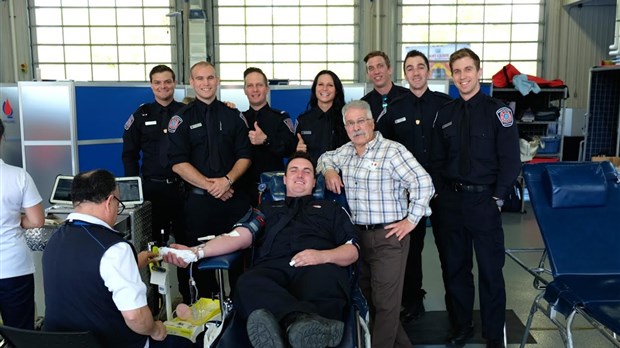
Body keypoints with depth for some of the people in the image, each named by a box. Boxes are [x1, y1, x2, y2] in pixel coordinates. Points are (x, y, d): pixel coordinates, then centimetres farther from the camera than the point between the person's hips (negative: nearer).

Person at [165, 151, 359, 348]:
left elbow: (352, 250, 18)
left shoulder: (331, 209, 30)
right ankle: (310, 322, -58)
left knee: (326, 278, -41)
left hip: (318, 268, 0)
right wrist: (196, 252, -1)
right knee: (248, 284, -38)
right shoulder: (267, 208, 34)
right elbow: (240, 236, 17)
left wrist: (323, 256, -7)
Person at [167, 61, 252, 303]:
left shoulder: (233, 116, 10)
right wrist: (209, 185, -12)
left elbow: (245, 156, 6)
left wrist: (227, 180, -11)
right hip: (198, 198, -1)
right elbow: (178, 163, -4)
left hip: (234, 195, 1)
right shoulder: (182, 118, 4)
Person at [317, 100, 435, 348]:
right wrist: (329, 170, 6)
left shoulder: (392, 150, -12)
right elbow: (325, 158, 29)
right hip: (359, 235, 8)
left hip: (389, 237, -8)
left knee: (385, 301, -2)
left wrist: (411, 220, -16)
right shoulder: (347, 151, 11)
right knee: (367, 296, 16)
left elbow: (423, 183, -16)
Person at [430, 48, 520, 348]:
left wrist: (497, 198, -10)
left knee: (490, 270, 5)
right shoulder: (445, 113, 7)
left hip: (484, 200, -4)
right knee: (456, 267, 13)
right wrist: (441, 193, 3)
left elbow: (511, 160, -6)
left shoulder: (497, 111, -4)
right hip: (451, 201, 4)